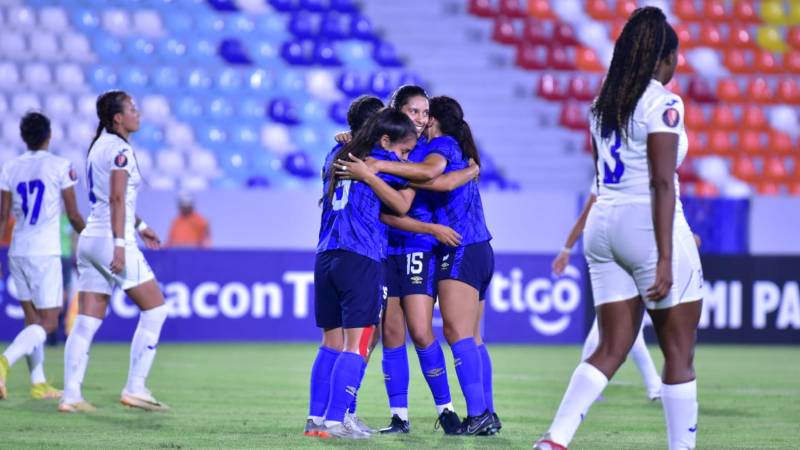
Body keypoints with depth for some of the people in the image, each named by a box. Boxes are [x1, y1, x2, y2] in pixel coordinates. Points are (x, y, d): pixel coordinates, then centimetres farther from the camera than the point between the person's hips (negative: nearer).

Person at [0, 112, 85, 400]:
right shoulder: (61, 167, -5)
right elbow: (73, 215, -2)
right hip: (45, 252, -5)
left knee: (33, 320, 15)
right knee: (47, 323, -4)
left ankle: (39, 383, 14)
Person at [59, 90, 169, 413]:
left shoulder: (99, 145, 17)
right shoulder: (120, 150, -10)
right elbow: (117, 199, -18)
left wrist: (139, 225, 37)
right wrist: (120, 244, -22)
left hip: (90, 239, 9)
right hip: (111, 240, -9)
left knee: (86, 322, 5)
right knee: (155, 308, 1)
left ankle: (71, 395, -1)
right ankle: (135, 389, -2)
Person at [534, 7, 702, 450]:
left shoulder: (604, 103, 13)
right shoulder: (663, 104, -10)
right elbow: (662, 183, -17)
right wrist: (665, 259, -19)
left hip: (603, 224, 7)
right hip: (649, 227, -7)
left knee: (611, 349, 6)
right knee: (679, 351, 3)